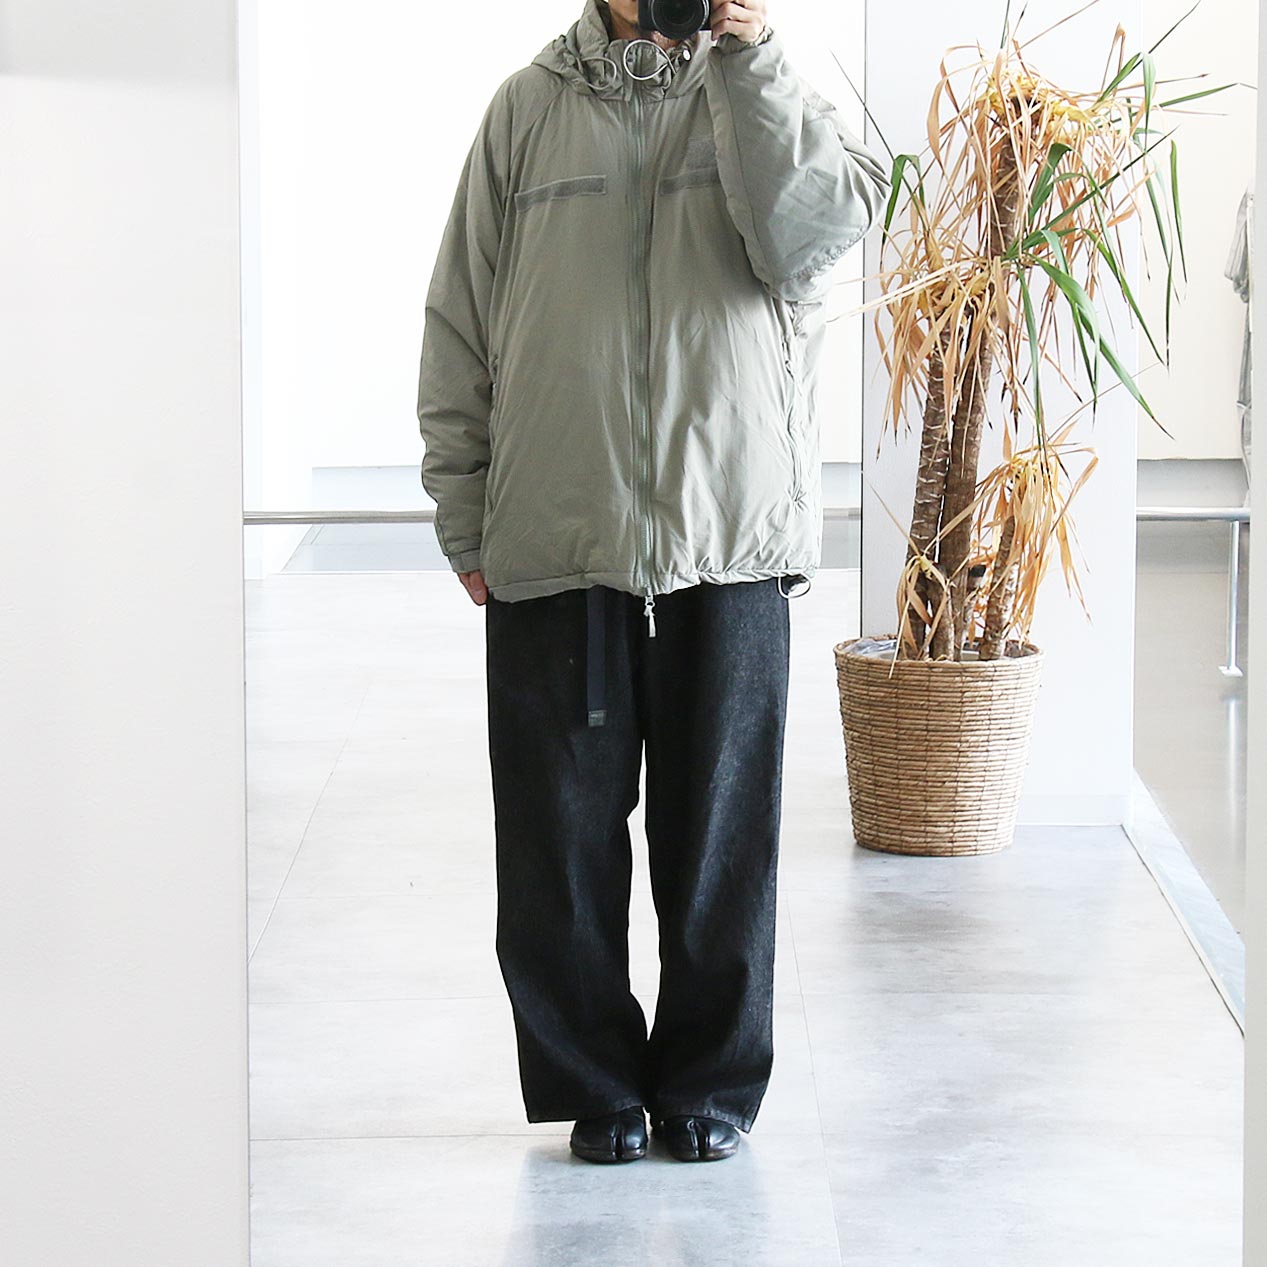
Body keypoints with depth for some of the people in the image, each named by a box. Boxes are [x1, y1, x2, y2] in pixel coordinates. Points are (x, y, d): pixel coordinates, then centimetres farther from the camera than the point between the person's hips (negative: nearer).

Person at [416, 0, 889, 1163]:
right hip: (555, 540, 1)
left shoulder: (770, 94, 8)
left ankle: (711, 1085, 19)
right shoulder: (529, 108, 8)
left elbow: (817, 229, -13)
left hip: (732, 539, 0)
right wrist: (465, 517, 5)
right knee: (563, 834, 4)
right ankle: (593, 1084, 18)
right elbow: (461, 320, 9)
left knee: (722, 831, 6)